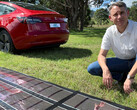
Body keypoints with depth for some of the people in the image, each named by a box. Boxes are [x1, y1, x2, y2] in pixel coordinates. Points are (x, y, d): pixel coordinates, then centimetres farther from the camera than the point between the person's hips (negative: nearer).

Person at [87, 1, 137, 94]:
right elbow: (102, 54, -11)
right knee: (92, 68, -14)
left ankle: (127, 77, -17)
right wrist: (105, 69, -32)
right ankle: (124, 76, -9)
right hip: (121, 62, 4)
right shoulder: (110, 32, -10)